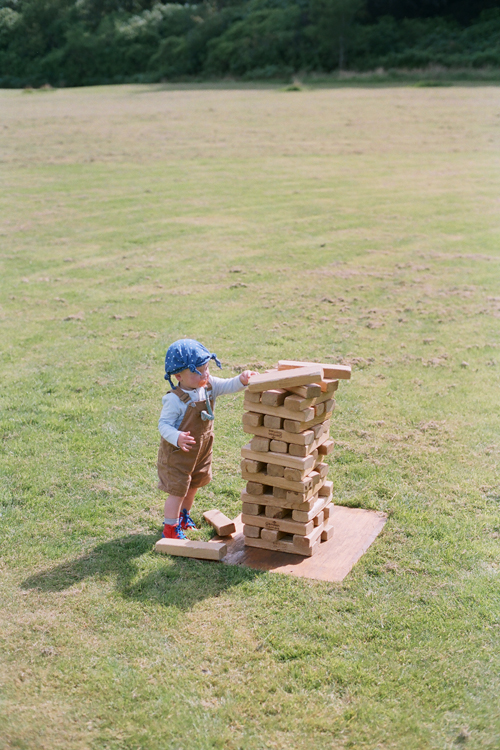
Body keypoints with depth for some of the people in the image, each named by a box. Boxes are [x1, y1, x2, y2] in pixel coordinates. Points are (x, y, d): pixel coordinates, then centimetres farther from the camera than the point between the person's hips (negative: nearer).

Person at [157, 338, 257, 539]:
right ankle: (170, 528, 18)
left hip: (201, 450, 7)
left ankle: (183, 515, 48)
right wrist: (177, 438, -44)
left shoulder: (209, 386, -8)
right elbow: (163, 424, -27)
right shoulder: (175, 400, -28)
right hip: (178, 453, -7)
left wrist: (241, 380, -29)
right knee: (178, 490, 1)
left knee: (193, 486, 24)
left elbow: (228, 386, -7)